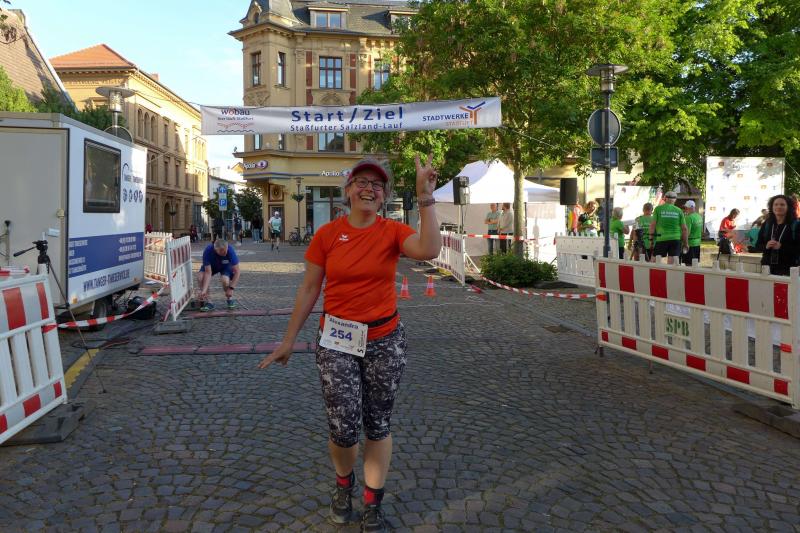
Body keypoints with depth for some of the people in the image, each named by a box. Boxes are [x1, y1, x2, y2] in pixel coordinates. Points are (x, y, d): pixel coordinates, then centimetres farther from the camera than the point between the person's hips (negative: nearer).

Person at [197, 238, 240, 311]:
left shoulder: (230, 250, -36)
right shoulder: (208, 251, -35)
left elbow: (236, 272, -29)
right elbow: (208, 273, -34)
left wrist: (231, 288, -37)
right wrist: (204, 290, -43)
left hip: (226, 266, -1)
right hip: (211, 266, 1)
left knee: (225, 280, -31)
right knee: (200, 278, -27)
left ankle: (229, 299, 0)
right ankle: (206, 302, -7)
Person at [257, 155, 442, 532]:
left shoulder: (392, 231, -4)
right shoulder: (327, 234, -3)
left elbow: (429, 250, -26)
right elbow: (309, 290, 2)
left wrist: (425, 196, -27)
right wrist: (288, 340, 5)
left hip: (385, 340, 1)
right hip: (336, 340, 0)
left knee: (378, 426, 12)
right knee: (343, 427, -4)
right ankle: (344, 484, 32)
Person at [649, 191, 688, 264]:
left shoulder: (658, 209, 2)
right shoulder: (679, 211, 6)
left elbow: (653, 224, -3)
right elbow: (684, 228, 5)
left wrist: (651, 238, 5)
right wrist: (686, 242, 13)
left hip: (661, 239, -1)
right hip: (675, 239, 1)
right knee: (673, 263, 0)